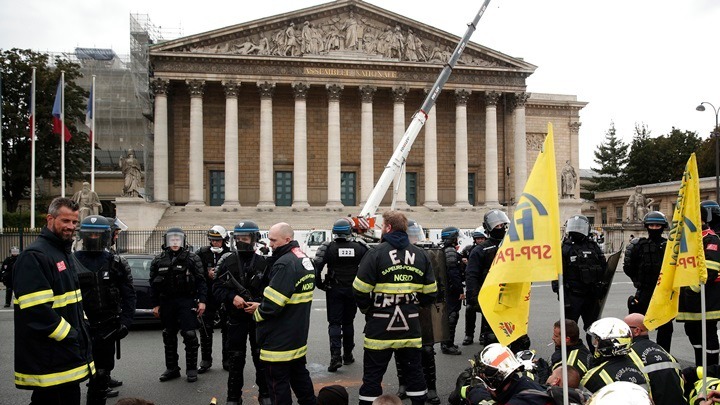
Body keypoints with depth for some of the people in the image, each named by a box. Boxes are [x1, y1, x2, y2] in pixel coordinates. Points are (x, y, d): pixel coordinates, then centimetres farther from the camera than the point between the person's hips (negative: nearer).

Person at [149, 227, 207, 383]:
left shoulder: (192, 259, -2)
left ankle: (191, 369, 7)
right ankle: (171, 369, 23)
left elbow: (201, 281, -4)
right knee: (169, 337, 11)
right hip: (166, 303, 4)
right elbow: (153, 284, 10)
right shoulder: (158, 261, 7)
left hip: (187, 301, -4)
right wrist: (155, 304, 6)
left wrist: (201, 301, -11)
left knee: (190, 335, -4)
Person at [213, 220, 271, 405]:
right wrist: (232, 297, -18)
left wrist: (260, 304, -20)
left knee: (261, 357, 10)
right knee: (235, 360, 11)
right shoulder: (227, 261, -1)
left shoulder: (263, 262, -3)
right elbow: (217, 288, -2)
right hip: (236, 318, 0)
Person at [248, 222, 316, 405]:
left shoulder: (285, 264, -23)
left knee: (278, 380, 2)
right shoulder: (305, 259, 8)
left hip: (279, 338, -10)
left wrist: (258, 312, -4)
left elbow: (272, 304, -25)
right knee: (299, 373, 22)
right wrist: (262, 306, 7)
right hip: (299, 334, 10)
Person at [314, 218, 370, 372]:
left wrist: (320, 284, -1)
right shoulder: (360, 247, -4)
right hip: (353, 290, 2)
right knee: (348, 322, 16)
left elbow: (317, 267, -15)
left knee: (334, 323, 3)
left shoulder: (328, 247, -9)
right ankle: (348, 355, 24)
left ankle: (335, 356, -10)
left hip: (334, 290, -2)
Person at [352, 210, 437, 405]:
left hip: (380, 327, -4)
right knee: (414, 372, 17)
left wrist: (366, 309, 5)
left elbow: (360, 290, -13)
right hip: (410, 327, 4)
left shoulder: (376, 253, -10)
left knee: (372, 375, 6)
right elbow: (430, 293, 5)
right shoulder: (420, 254, 4)